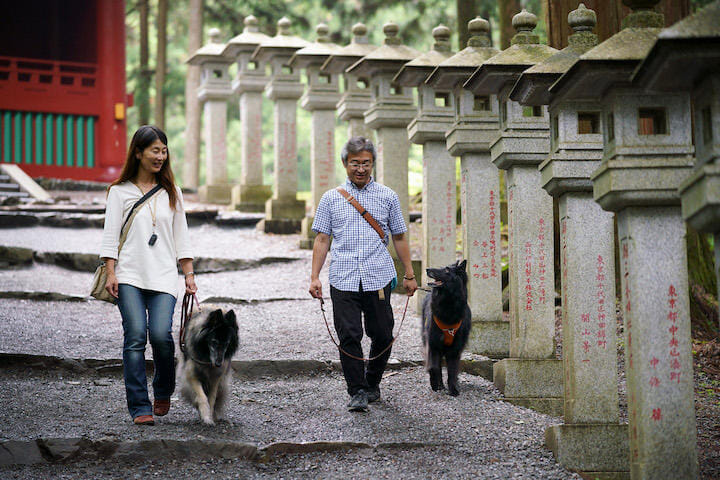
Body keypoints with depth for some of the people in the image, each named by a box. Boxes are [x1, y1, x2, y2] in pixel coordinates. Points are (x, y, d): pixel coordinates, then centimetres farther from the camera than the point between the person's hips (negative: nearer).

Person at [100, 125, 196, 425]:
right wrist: (111, 274, -6)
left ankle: (163, 393, 10)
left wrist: (189, 275, 12)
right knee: (135, 337, -13)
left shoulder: (171, 193, 17)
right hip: (130, 276, -1)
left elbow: (181, 237, 18)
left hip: (163, 276, 2)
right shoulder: (120, 191, 8)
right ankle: (140, 408, -9)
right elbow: (110, 235, 4)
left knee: (161, 334, -16)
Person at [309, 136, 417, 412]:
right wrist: (315, 277, 0)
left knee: (381, 336, 4)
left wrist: (409, 275, 10)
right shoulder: (331, 199, 9)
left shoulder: (388, 197, 9)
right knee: (349, 336, -6)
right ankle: (357, 392, 1)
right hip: (343, 279, -1)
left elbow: (399, 238, 14)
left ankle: (372, 384, 25)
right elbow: (321, 239, 8)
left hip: (378, 278, 1)